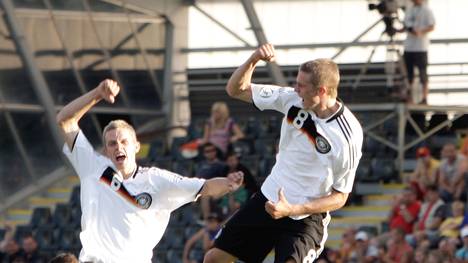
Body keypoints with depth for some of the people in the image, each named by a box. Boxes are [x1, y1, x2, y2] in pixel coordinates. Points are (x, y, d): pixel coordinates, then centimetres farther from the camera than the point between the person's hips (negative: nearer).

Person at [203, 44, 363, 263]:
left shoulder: (349, 136, -21)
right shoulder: (293, 99, -9)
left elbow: (340, 196, -13)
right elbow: (236, 89, -1)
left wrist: (292, 210, -23)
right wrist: (253, 60, -20)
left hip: (305, 218, -6)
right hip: (268, 200, 6)